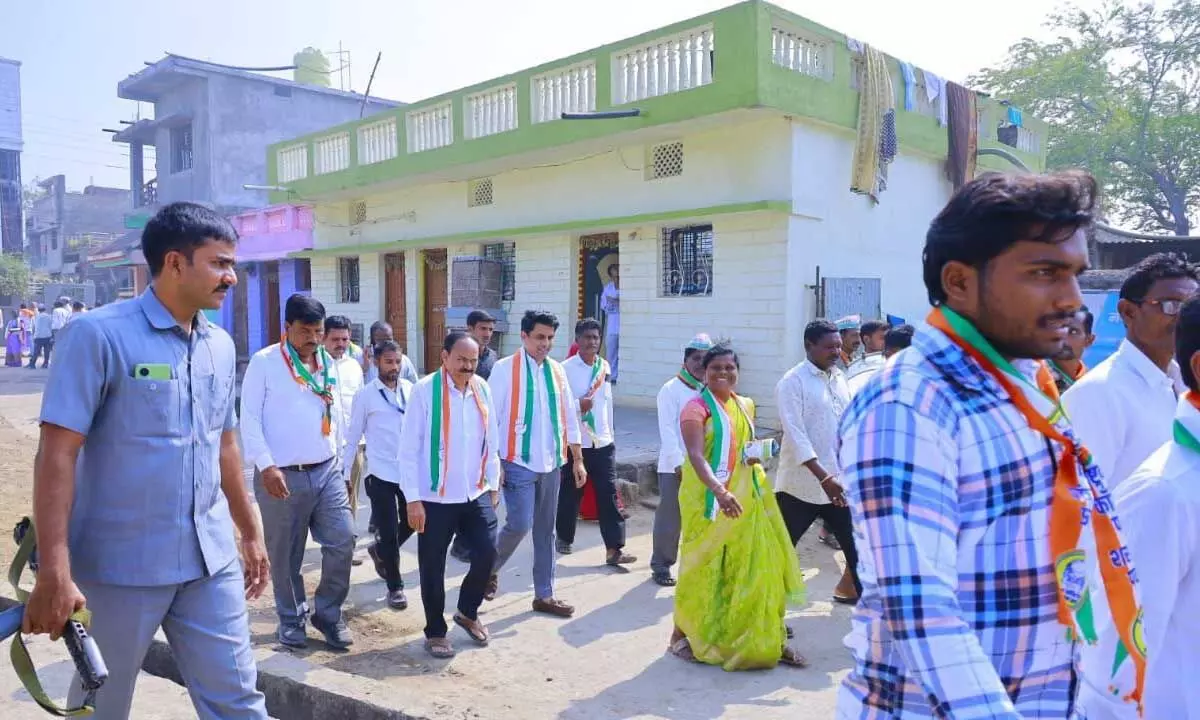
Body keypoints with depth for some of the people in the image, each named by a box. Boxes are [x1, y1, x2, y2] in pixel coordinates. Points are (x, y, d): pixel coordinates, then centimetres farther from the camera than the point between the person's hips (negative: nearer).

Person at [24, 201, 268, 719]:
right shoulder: (98, 335, -11)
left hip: (211, 562, 5)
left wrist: (250, 531, 19)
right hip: (120, 565, -4)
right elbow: (57, 454, -15)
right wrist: (55, 573, -21)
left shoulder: (221, 346, 7)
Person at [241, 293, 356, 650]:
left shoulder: (328, 363, 10)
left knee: (342, 540, 0)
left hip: (327, 470, 4)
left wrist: (336, 455, 13)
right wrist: (266, 466, -16)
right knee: (285, 554, 7)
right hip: (282, 475, -4)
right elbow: (249, 418, -10)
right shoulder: (264, 362, -7)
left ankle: (327, 612, 19)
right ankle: (292, 619, 26)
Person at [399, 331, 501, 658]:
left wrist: (493, 485, 11)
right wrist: (413, 498, -13)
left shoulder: (482, 388, 3)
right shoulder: (425, 390, -12)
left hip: (476, 494, 4)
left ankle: (468, 613, 32)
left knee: (487, 554, 5)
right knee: (433, 567, 8)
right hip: (436, 498, -4)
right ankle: (435, 632, 27)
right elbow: (409, 449, -11)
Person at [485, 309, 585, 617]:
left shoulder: (557, 370, 8)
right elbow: (491, 418, -8)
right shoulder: (505, 368, -7)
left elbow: (569, 417, 13)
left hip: (551, 464, 5)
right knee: (519, 524, -11)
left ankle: (544, 595, 20)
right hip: (518, 463, -5)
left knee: (545, 531, 10)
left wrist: (577, 459, 11)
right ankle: (490, 568, 18)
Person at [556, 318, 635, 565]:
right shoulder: (565, 368, -9)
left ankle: (614, 548, 2)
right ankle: (565, 538, 32)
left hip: (603, 442, 4)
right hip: (575, 442, -4)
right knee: (570, 493, 11)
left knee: (609, 494, 0)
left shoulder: (605, 366, 7)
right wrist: (578, 405, -24)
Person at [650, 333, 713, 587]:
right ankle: (661, 566, 18)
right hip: (674, 467, -5)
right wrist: (679, 463, -17)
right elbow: (667, 430, -12)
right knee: (669, 520, 4)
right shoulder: (670, 390, -6)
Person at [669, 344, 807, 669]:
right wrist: (719, 491, -39)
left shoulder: (745, 405, 11)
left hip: (745, 496, 6)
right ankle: (681, 634, 21)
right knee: (703, 566, 3)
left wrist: (756, 454, -1)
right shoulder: (696, 407, -12)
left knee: (756, 566, 8)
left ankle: (766, 639, 21)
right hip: (708, 496, -6)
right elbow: (696, 456, -24)